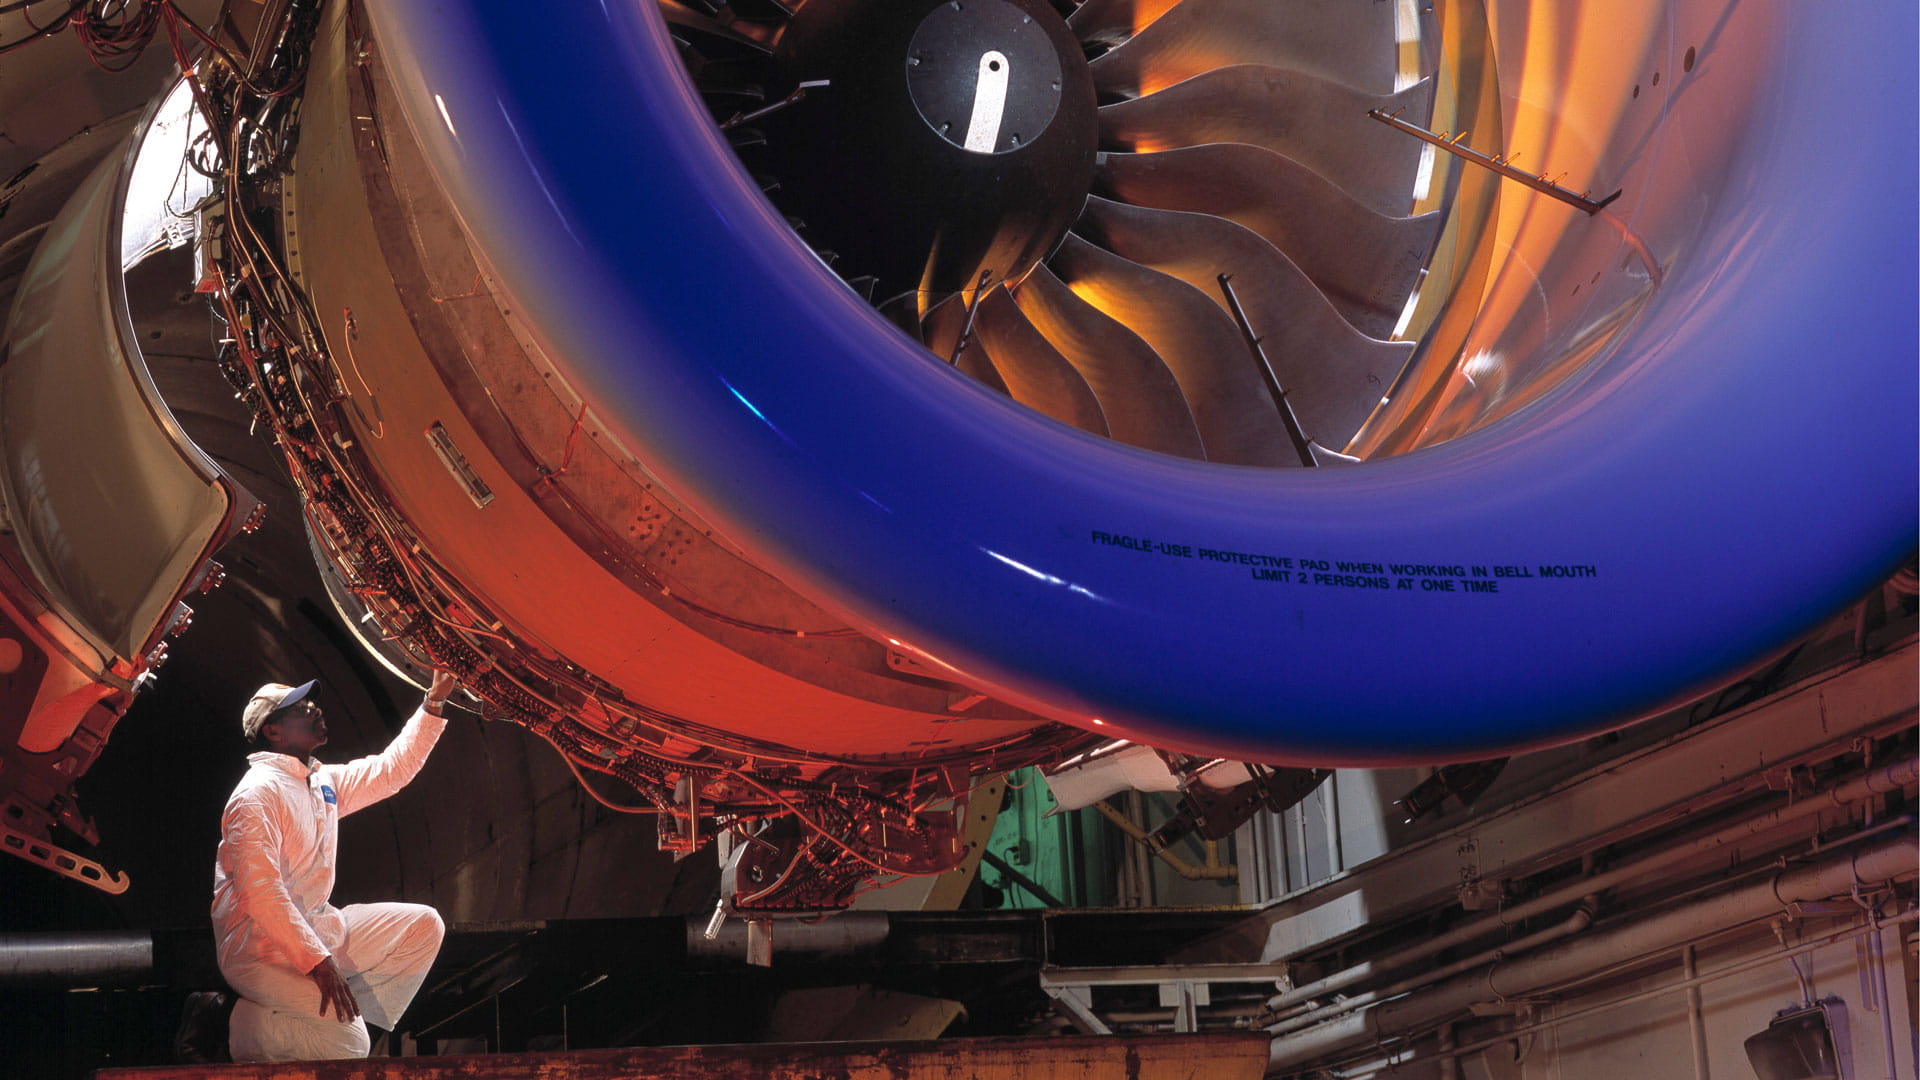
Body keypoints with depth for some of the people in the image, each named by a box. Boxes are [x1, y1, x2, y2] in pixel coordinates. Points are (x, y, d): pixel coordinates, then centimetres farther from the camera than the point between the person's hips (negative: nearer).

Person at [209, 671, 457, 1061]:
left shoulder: (324, 783, 12)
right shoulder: (258, 793, -17)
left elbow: (391, 769, 20)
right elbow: (260, 892, -25)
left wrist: (434, 701, 10)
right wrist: (318, 962, -29)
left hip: (317, 927, 9)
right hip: (259, 949, -9)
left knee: (423, 925, 4)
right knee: (347, 1043, -24)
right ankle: (246, 1027, -2)